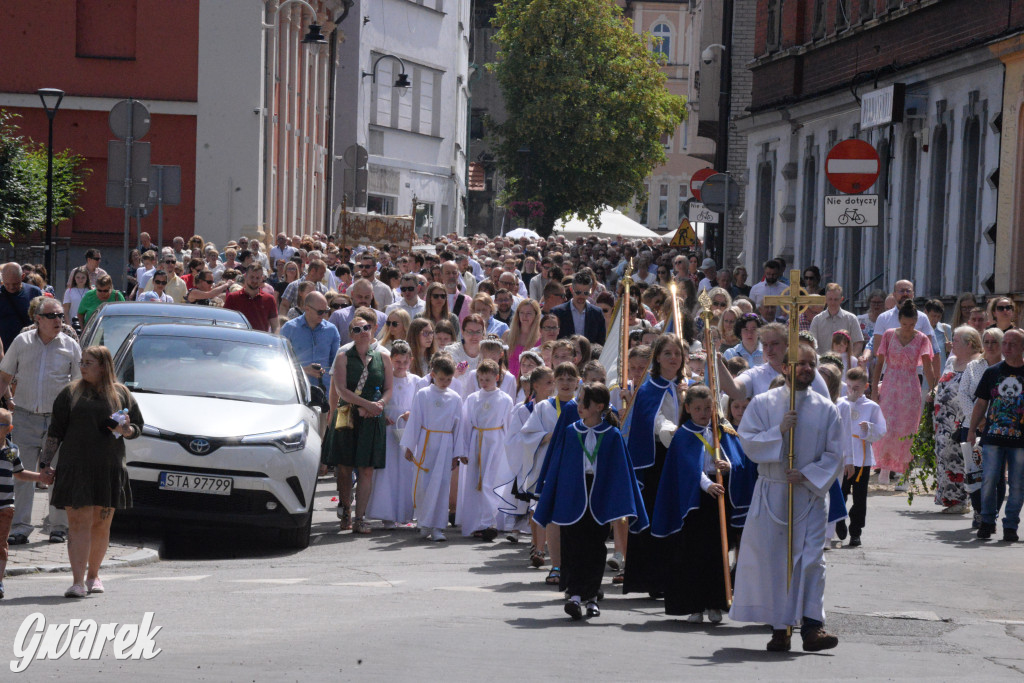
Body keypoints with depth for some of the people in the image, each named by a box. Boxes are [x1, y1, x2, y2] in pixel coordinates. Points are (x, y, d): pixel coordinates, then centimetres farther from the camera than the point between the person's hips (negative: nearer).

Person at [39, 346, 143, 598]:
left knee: (101, 525, 6)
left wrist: (125, 430, -7)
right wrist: (46, 461, 1)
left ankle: (93, 575, 24)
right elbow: (55, 431, 8)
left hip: (109, 469, 1)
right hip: (75, 468, -1)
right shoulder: (70, 393, 8)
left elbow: (138, 426, 15)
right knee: (79, 523, -9)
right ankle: (78, 581, -13)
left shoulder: (121, 394, 9)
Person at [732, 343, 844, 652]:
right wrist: (779, 431, -17)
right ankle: (779, 629, 7)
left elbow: (834, 455, 3)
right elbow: (748, 441, -4)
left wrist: (808, 475, -11)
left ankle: (812, 626, -16)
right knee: (771, 559, 0)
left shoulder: (826, 409, 5)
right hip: (771, 493, 0)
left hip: (809, 494, 0)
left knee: (811, 558, -10)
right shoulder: (763, 403, 4)